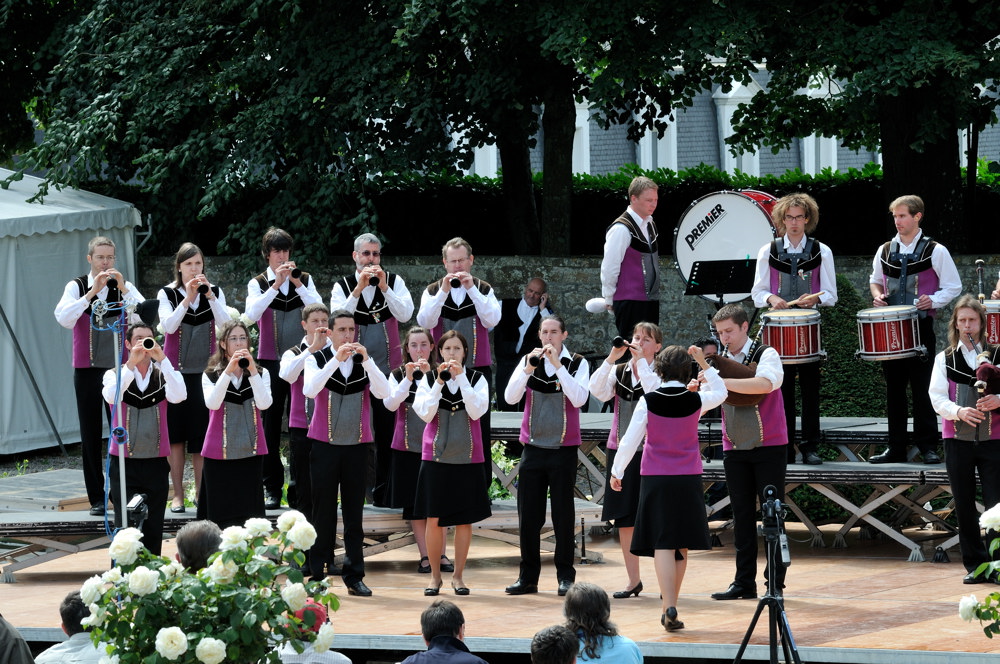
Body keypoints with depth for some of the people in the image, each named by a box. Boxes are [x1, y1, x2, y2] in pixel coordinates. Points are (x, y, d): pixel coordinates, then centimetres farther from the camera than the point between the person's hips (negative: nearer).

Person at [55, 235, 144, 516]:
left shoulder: (124, 287, 4)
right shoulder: (77, 287, 2)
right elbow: (64, 318, -15)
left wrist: (123, 289, -20)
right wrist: (92, 292, -21)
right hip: (87, 369, 0)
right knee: (91, 433, 2)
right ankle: (97, 498, 6)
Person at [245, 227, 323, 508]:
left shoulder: (305, 279, 9)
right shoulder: (258, 283, 5)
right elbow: (251, 314, -14)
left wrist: (297, 283, -14)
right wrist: (275, 284, -18)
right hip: (270, 360, -1)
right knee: (271, 423, 0)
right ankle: (271, 487, 4)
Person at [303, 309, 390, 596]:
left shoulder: (364, 361, 6)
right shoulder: (317, 359, 1)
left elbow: (383, 392, -9)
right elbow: (309, 390, -18)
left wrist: (366, 360, -19)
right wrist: (336, 359, -24)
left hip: (357, 446, 2)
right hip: (324, 444, -2)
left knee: (354, 513, 4)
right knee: (323, 511, 2)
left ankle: (354, 576, 8)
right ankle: (317, 575, 7)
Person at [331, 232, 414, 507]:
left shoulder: (394, 281, 2)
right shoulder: (343, 286, 1)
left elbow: (405, 314, -12)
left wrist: (384, 288, -21)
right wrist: (358, 289, -23)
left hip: (388, 367, 0)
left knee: (387, 429, 1)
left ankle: (382, 491, 8)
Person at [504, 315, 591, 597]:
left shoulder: (577, 363, 0)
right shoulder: (528, 361, 6)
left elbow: (579, 399, -16)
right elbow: (510, 397, -5)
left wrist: (558, 365, -19)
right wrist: (528, 369, -18)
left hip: (563, 449, -2)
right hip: (533, 446, 2)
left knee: (563, 515, 1)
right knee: (528, 514, 4)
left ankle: (566, 576, 8)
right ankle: (528, 576, 11)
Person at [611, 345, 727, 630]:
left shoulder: (648, 401, -7)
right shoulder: (696, 401, -2)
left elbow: (630, 439, -4)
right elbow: (721, 392, 21)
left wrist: (616, 472, 8)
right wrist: (704, 364, 21)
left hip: (656, 480, -2)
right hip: (688, 480, 2)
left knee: (662, 544, -5)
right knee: (681, 546, 12)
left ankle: (669, 608, -19)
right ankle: (670, 605, 20)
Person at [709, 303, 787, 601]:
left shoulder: (765, 355, -5)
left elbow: (765, 383, -28)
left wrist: (722, 381, -34)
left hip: (769, 446, -4)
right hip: (735, 449, 5)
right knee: (742, 516, 6)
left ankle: (775, 583, 2)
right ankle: (744, 582, 10)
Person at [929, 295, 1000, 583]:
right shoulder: (944, 359, 9)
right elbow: (937, 398, -1)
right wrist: (958, 411, -20)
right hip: (957, 439, 2)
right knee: (965, 506, 5)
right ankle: (975, 564, 12)